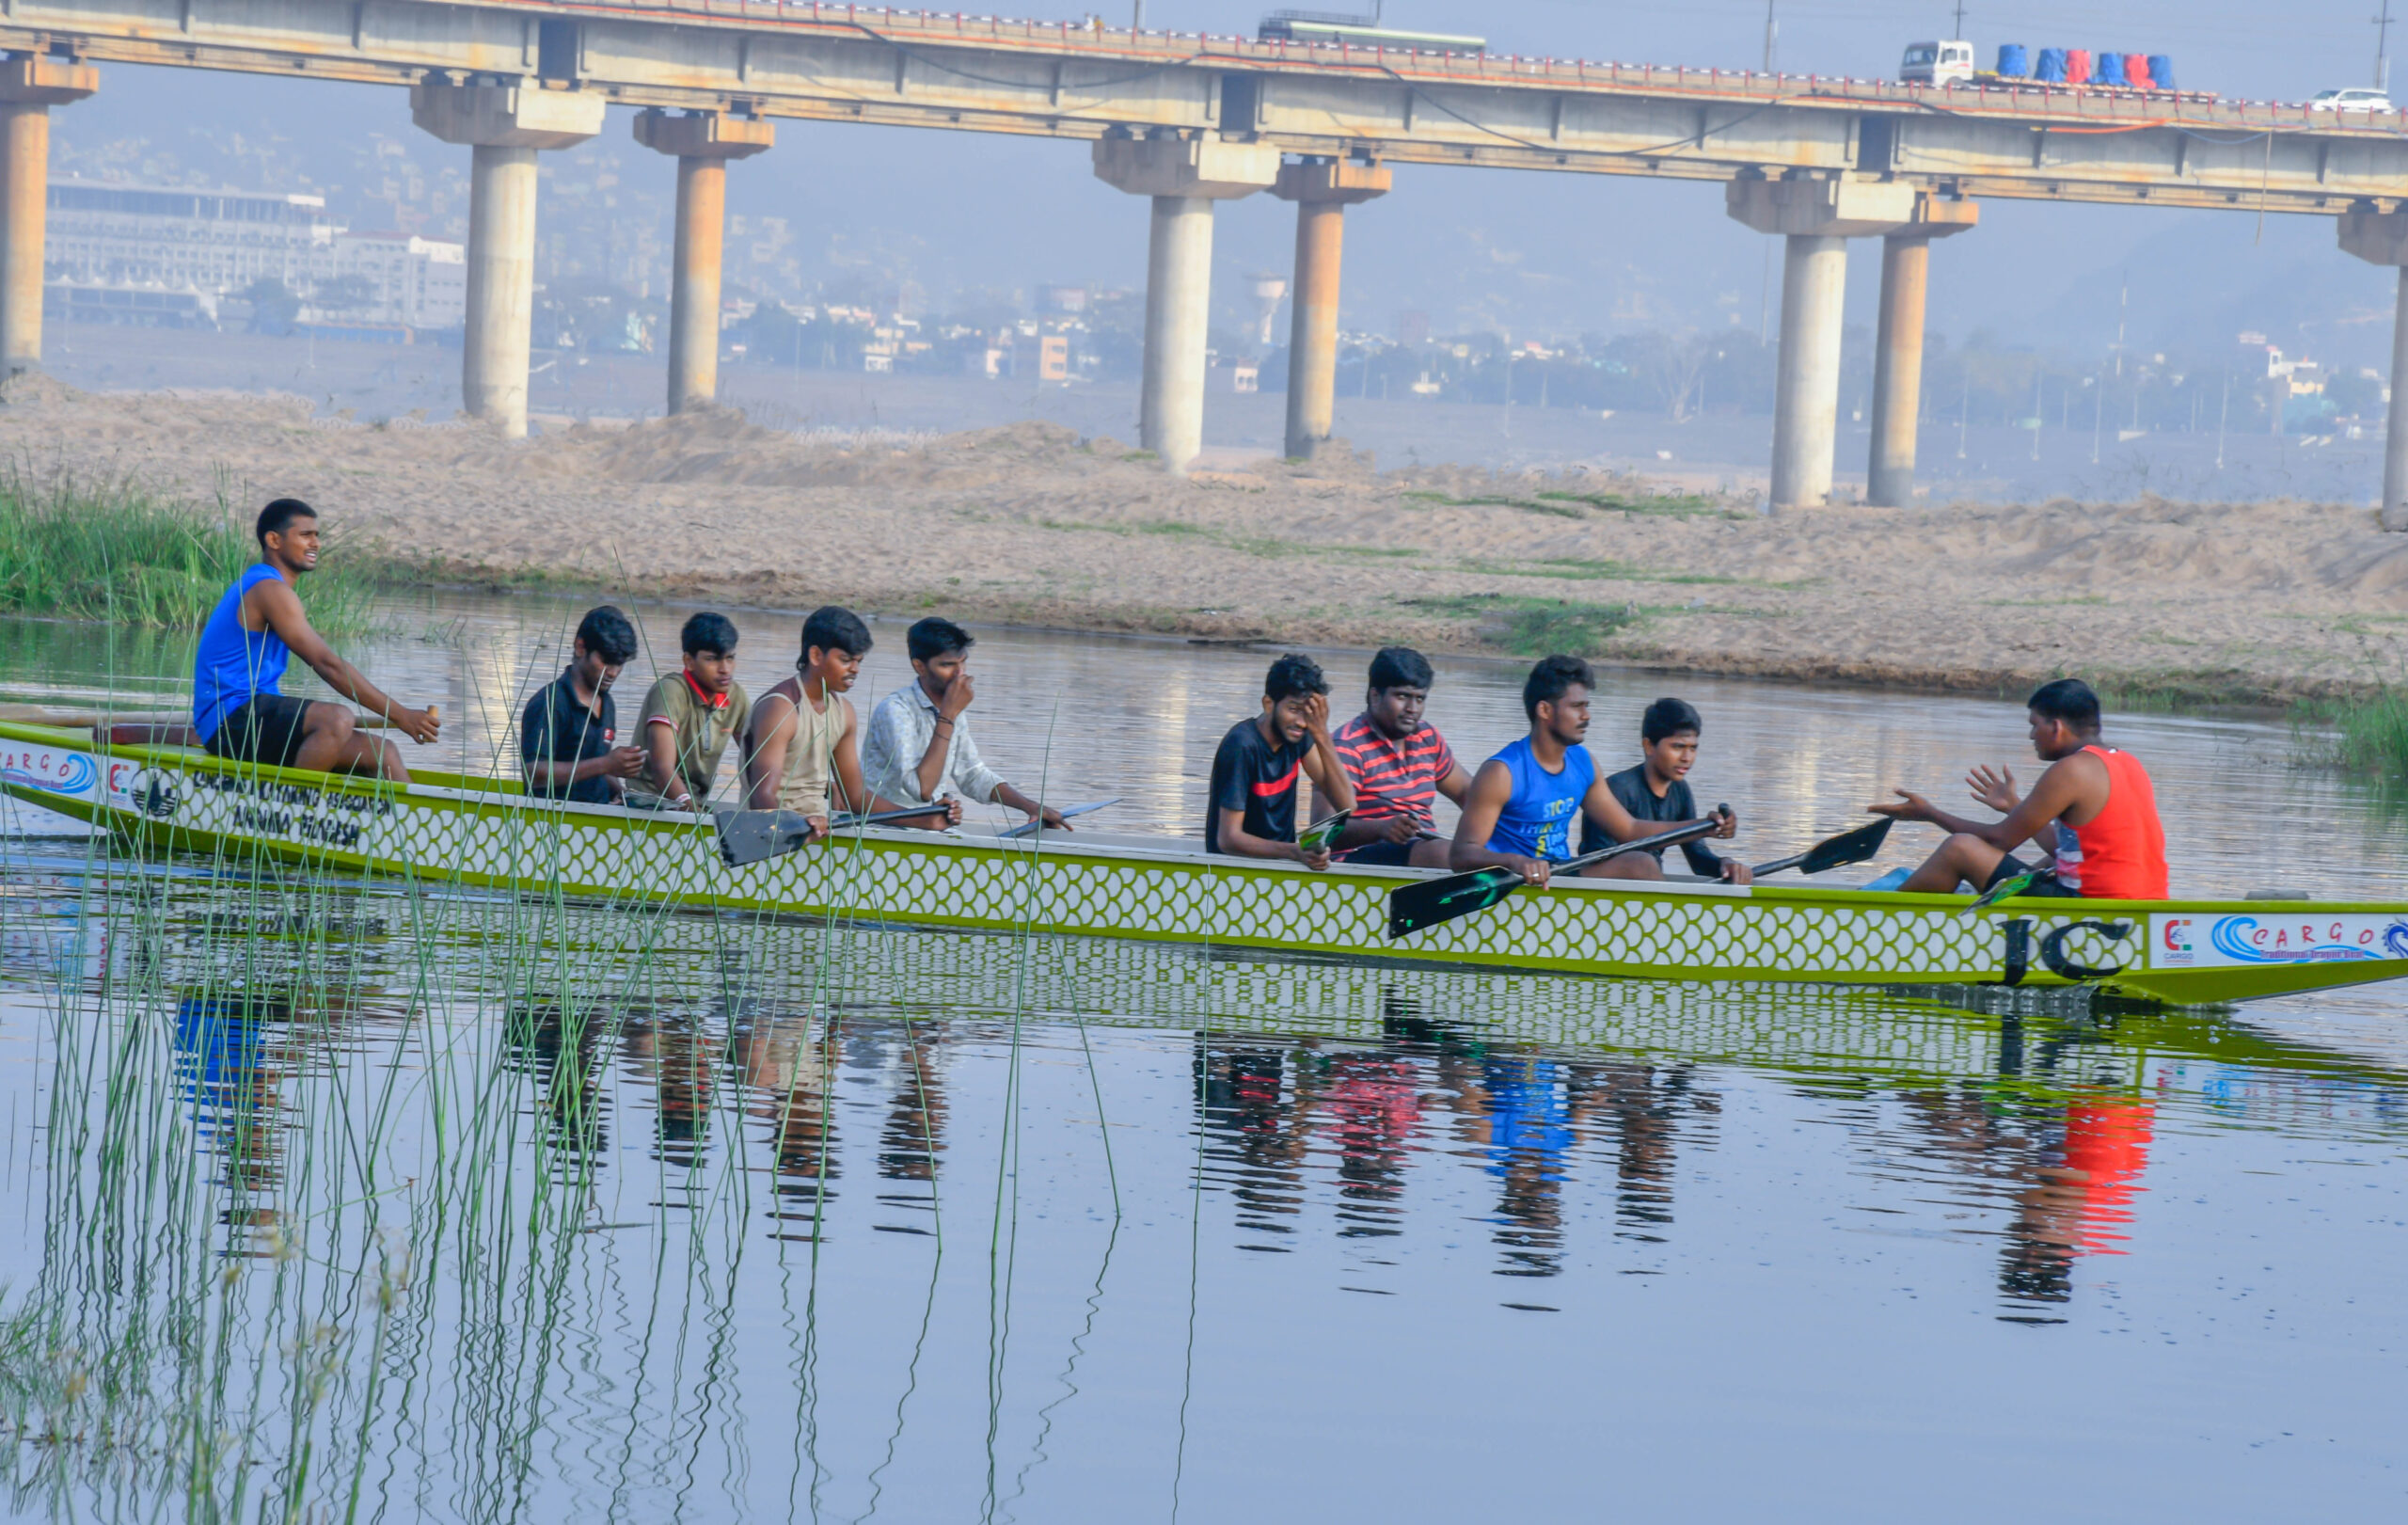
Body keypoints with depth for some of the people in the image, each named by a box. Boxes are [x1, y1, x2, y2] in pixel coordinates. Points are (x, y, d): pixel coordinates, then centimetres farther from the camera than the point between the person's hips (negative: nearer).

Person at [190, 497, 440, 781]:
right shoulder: (270, 590, -12)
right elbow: (328, 664, -17)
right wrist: (400, 716, -17)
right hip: (232, 722, -11)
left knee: (381, 753, 2)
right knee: (337, 719, -35)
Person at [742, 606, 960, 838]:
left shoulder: (842, 710, 14)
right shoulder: (779, 708, -11)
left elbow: (857, 795, 16)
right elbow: (763, 796, -20)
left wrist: (927, 820, 3)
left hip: (818, 828, 7)